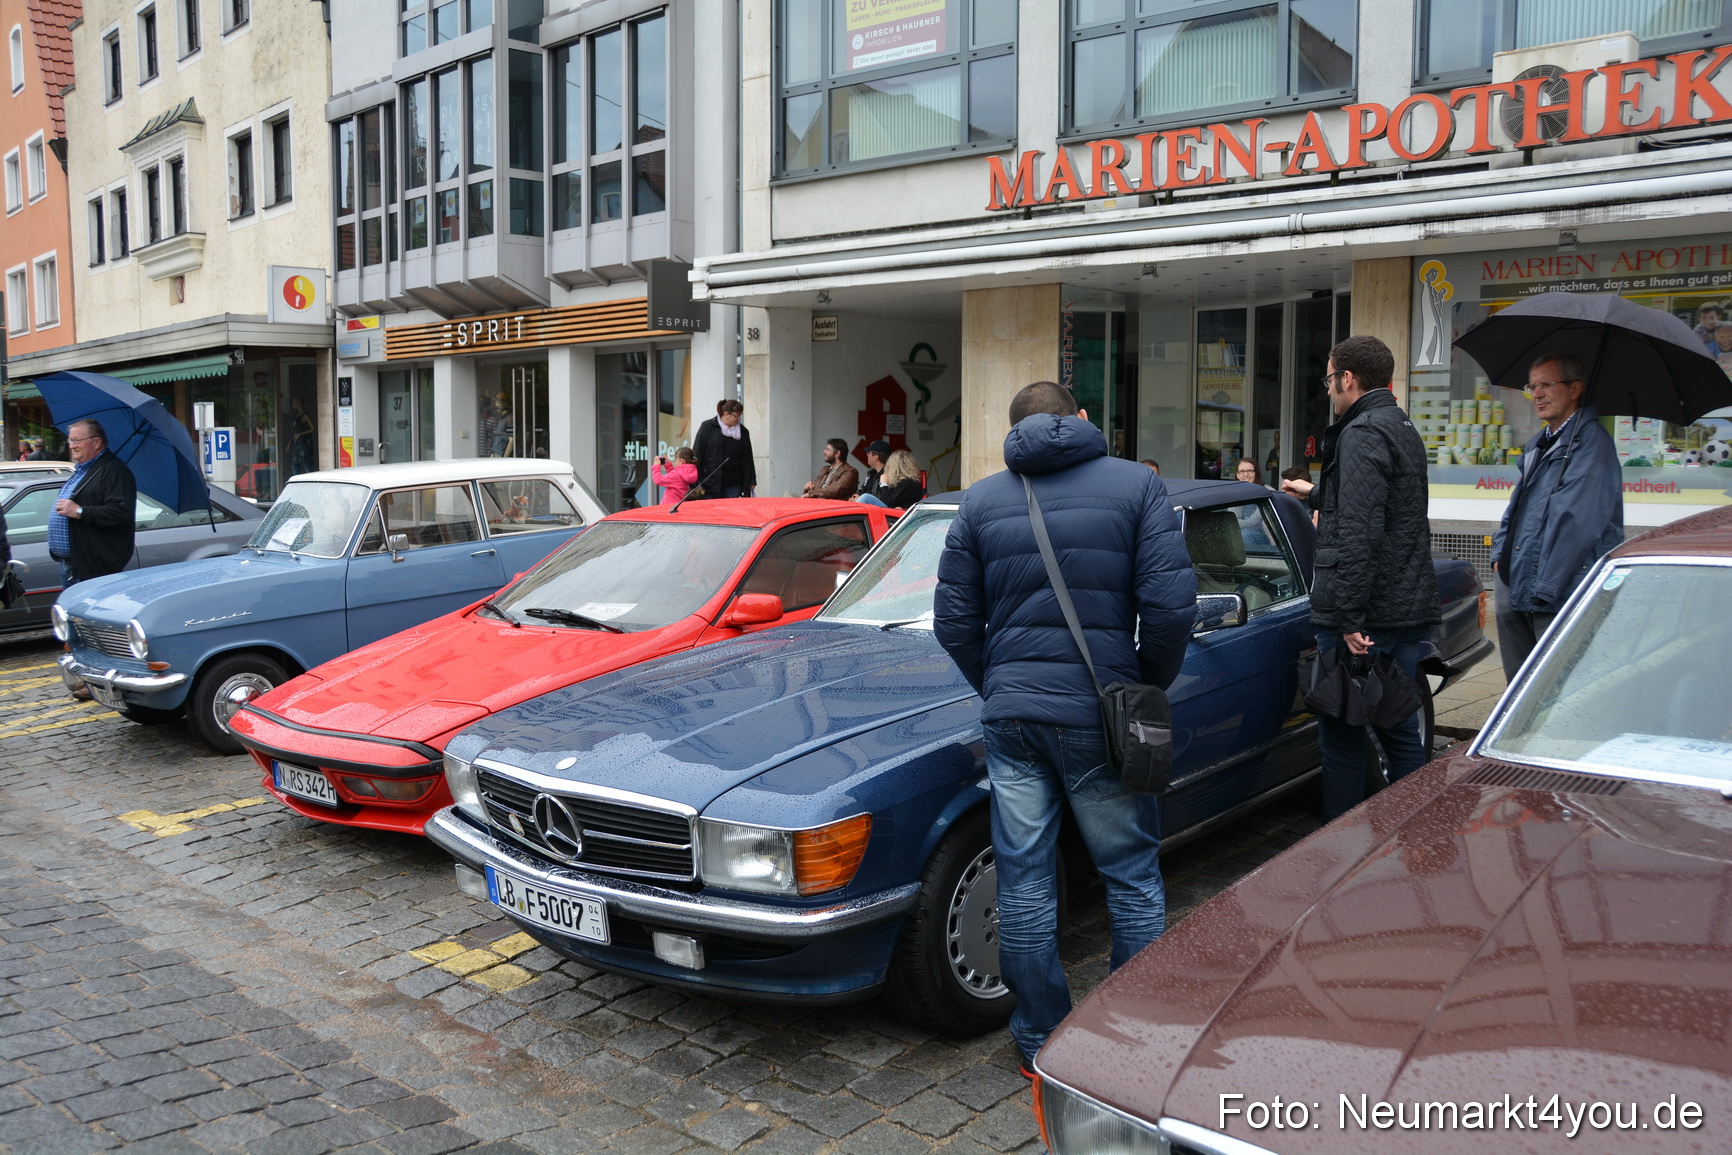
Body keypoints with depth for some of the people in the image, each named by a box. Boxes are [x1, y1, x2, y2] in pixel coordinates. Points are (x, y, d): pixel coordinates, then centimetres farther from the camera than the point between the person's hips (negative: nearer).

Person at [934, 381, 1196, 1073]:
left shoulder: (980, 501, 5)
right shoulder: (1138, 484, -1)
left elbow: (954, 620, 4)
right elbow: (1171, 604, -9)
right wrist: (1150, 687, 6)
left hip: (1010, 714, 2)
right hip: (1102, 714, -2)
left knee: (1024, 884, 11)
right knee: (1133, 875, 13)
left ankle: (1040, 1040, 22)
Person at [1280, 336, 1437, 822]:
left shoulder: (1362, 434, -13)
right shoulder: (1405, 430, 18)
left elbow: (1359, 532, -23)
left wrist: (1350, 617, -25)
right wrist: (1316, 495, 49)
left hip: (1364, 618, -9)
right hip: (1409, 613, 10)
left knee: (1342, 737, -1)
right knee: (1401, 732, 15)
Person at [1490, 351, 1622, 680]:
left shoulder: (1591, 441, -9)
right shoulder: (1537, 445, 19)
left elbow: (1576, 521, -17)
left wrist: (1545, 588, -19)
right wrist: (1500, 555, 11)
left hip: (1560, 594, -8)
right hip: (1515, 586, 9)